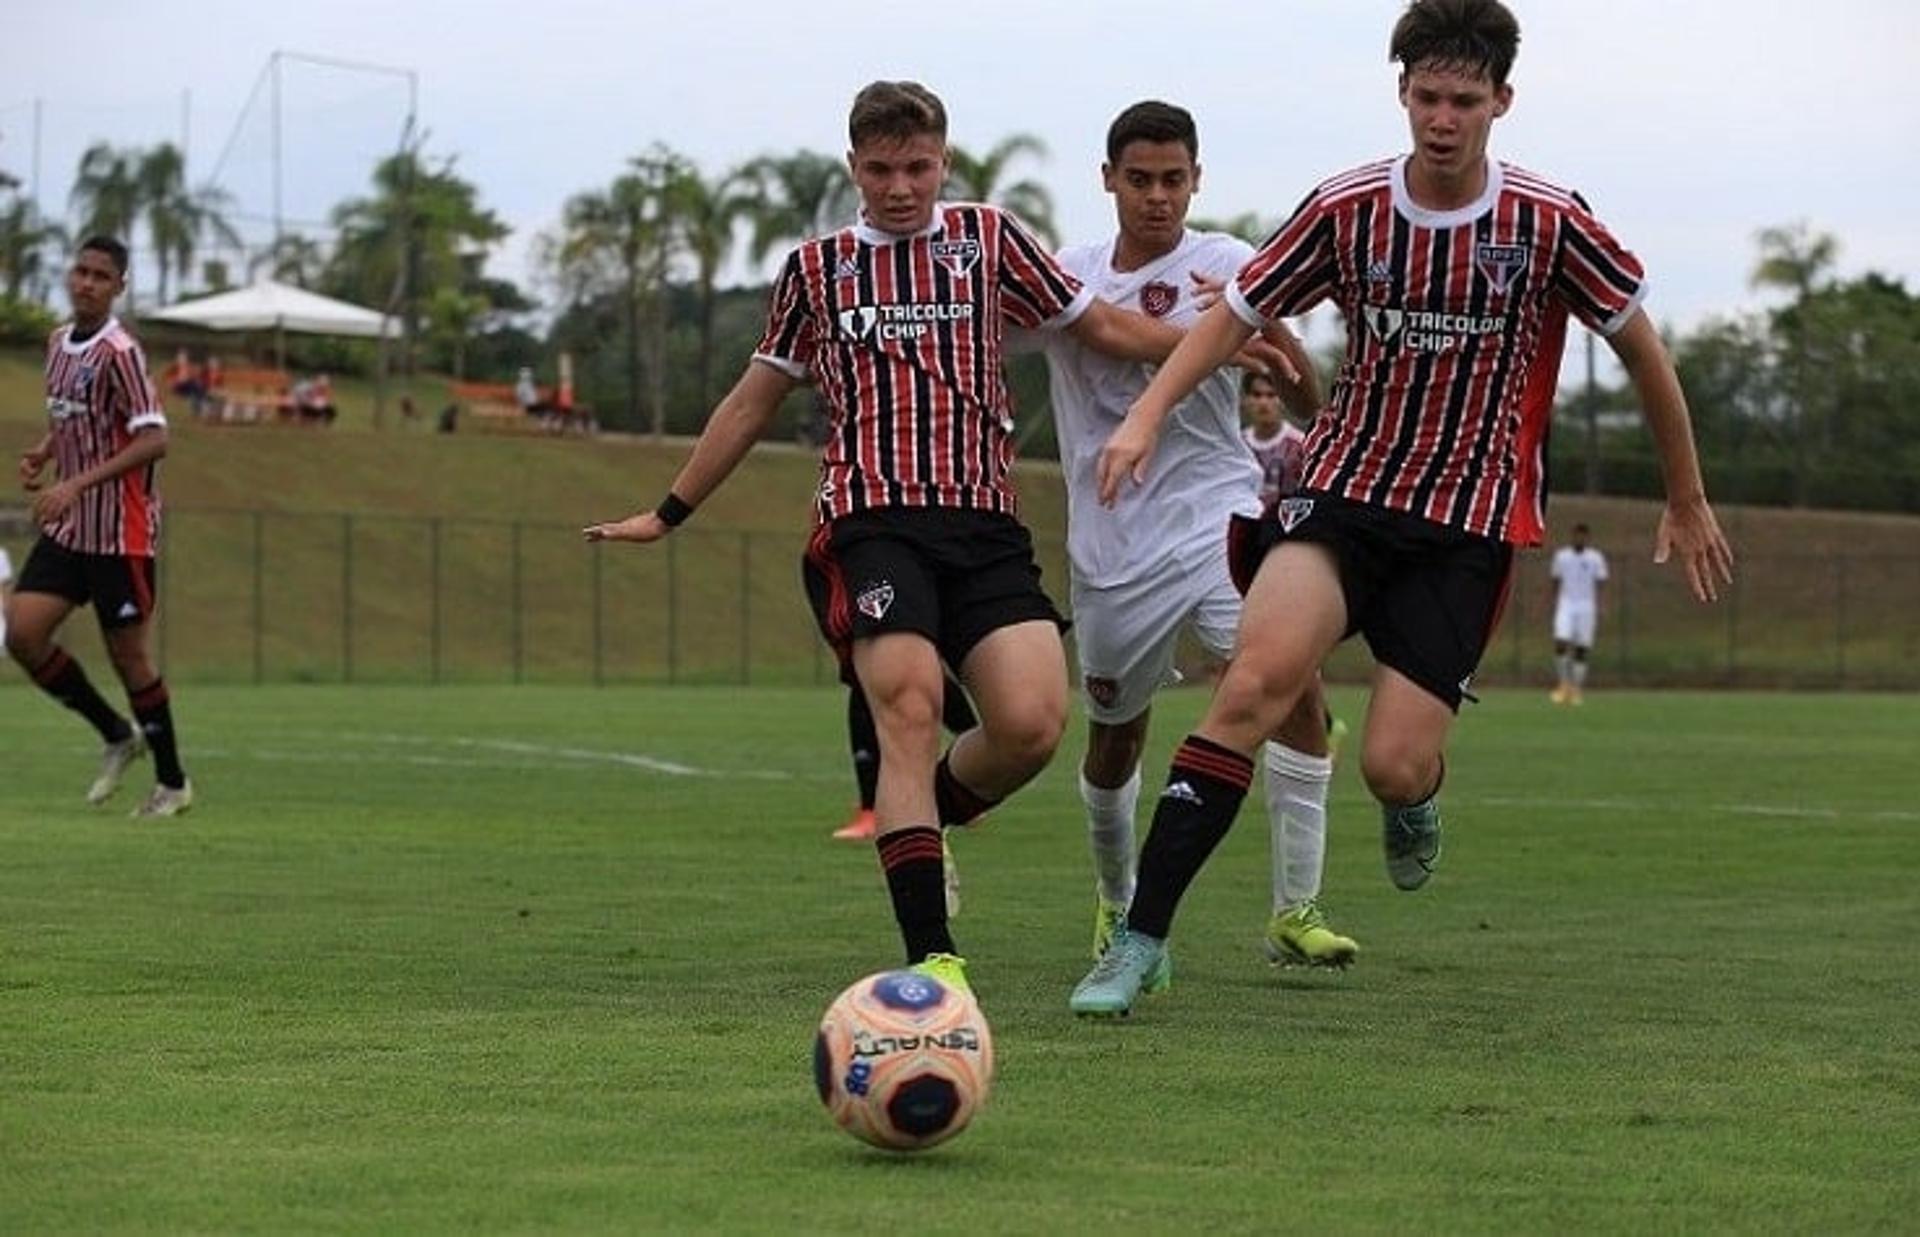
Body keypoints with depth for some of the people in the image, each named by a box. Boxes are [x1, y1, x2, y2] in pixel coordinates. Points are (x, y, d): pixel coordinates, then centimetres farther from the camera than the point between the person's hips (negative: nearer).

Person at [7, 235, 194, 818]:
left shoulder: (119, 352, -15)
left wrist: (76, 485, -27)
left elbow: (153, 439, -22)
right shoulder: (59, 342, 9)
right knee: (21, 633, -4)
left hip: (120, 530, -7)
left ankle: (173, 783, 17)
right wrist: (44, 452, 3)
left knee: (127, 654, 0)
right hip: (67, 528, 7)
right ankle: (117, 736, 15)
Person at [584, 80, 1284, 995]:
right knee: (910, 710, -22)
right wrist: (668, 514, 28)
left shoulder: (988, 240, 14)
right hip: (870, 520, -1)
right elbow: (752, 403, 24)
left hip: (983, 521, 1)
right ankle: (932, 957, -22)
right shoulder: (816, 268, 15)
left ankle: (921, 817, 15)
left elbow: (1106, 328, 18)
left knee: (1032, 722, -18)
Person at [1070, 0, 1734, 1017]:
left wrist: (1687, 502, 13)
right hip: (1343, 487, 1)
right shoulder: (1346, 209, -2)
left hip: (1471, 523, -1)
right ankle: (1139, 942, -23)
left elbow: (1639, 345, 6)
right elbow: (1236, 313, 7)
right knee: (1258, 677, -25)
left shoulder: (1549, 224, -6)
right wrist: (1148, 413, -9)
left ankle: (1416, 801, 31)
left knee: (1393, 766, -12)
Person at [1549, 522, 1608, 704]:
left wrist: (1598, 610, -4)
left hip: (1586, 606, -1)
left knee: (1581, 649, -1)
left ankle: (1576, 689, 5)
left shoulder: (1595, 558, 2)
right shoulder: (1561, 556, 7)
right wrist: (1554, 606, 7)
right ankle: (1562, 685, -2)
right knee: (1560, 644, -14)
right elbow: (1556, 583, 12)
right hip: (1566, 605, 1)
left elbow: (1599, 586, 3)